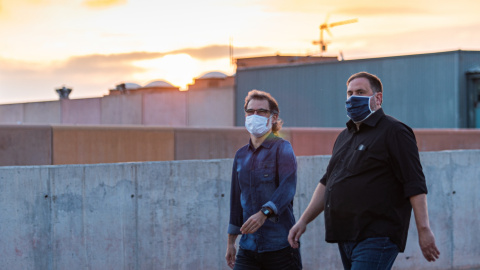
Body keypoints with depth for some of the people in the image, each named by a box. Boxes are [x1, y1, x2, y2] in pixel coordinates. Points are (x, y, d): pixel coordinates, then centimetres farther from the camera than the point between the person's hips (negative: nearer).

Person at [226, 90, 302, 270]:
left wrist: (264, 213, -34)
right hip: (248, 247, 5)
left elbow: (288, 187, -18)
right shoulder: (241, 155, 14)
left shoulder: (282, 148, -3)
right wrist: (231, 241, 19)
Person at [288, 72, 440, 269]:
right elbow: (327, 182, 26)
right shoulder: (344, 137, 21)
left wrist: (424, 230, -18)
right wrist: (304, 220, 19)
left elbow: (415, 186, -12)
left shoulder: (394, 132, -5)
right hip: (345, 238, 9)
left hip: (376, 239, -9)